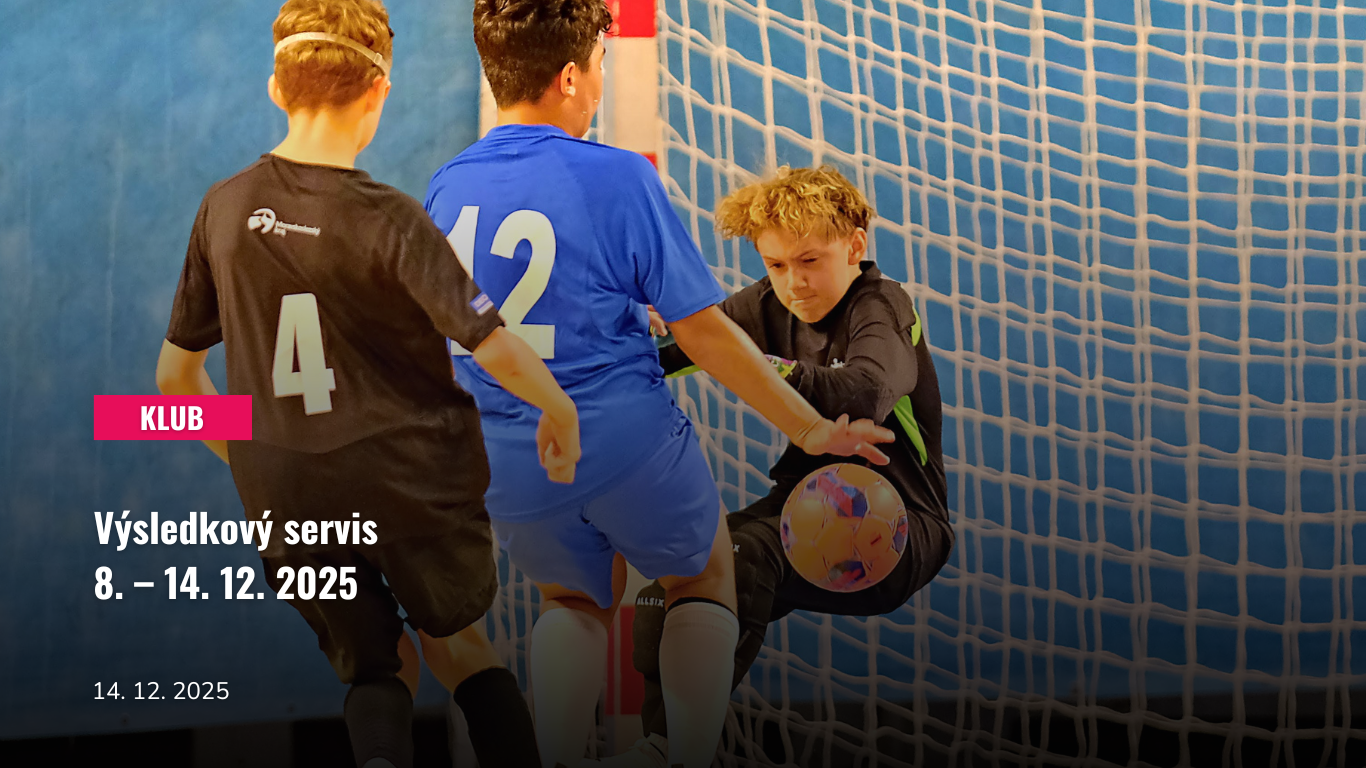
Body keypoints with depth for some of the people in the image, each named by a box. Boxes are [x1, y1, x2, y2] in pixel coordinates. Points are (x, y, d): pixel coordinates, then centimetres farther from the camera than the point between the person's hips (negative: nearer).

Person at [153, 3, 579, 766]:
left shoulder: (224, 209, -2)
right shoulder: (388, 219, -16)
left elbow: (177, 375, 7)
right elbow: (495, 347, -20)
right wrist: (561, 411, -1)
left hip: (285, 495, 3)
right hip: (412, 477, -3)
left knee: (374, 665, 18)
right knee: (456, 636, 22)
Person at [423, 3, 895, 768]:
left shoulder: (447, 188, -1)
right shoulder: (618, 178, -15)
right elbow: (704, 333, -12)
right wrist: (813, 430, -3)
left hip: (507, 466, 4)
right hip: (627, 443, -4)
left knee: (577, 595, 31)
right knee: (705, 576, 26)